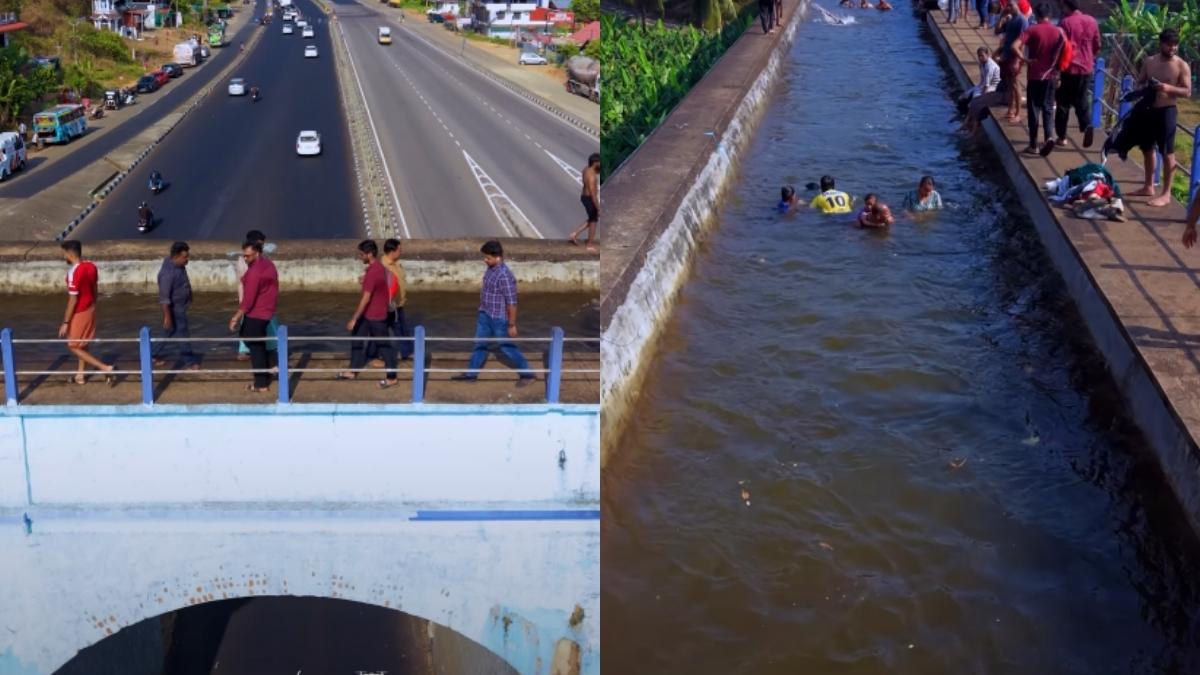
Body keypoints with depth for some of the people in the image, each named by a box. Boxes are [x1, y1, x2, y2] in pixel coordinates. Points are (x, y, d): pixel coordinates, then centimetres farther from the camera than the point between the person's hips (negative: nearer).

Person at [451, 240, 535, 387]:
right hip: (485, 316, 8)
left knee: (507, 348, 4)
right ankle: (471, 373, 30)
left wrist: (512, 325, -21)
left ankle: (527, 374, 19)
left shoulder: (504, 276, -28)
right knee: (480, 345, 17)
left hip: (499, 319, -8)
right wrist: (482, 311, 24)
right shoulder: (491, 269, 0)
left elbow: (512, 303, -24)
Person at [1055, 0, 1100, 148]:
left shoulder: (1065, 22, -12)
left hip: (1068, 69, -4)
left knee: (1063, 103, 8)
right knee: (1083, 101, 11)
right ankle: (1088, 125, -14)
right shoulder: (1091, 21, 5)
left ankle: (1062, 137, 13)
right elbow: (1097, 47, 12)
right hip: (1086, 69, 4)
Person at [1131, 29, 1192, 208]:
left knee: (1167, 153, -4)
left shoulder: (1182, 66, -8)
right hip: (1148, 110, 6)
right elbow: (1139, 83, 17)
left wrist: (1169, 88, -26)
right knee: (1147, 149, 15)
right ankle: (1148, 187, 30)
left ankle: (1166, 194, -2)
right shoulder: (1149, 62, 6)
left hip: (1166, 112, -6)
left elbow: (1187, 92, -10)